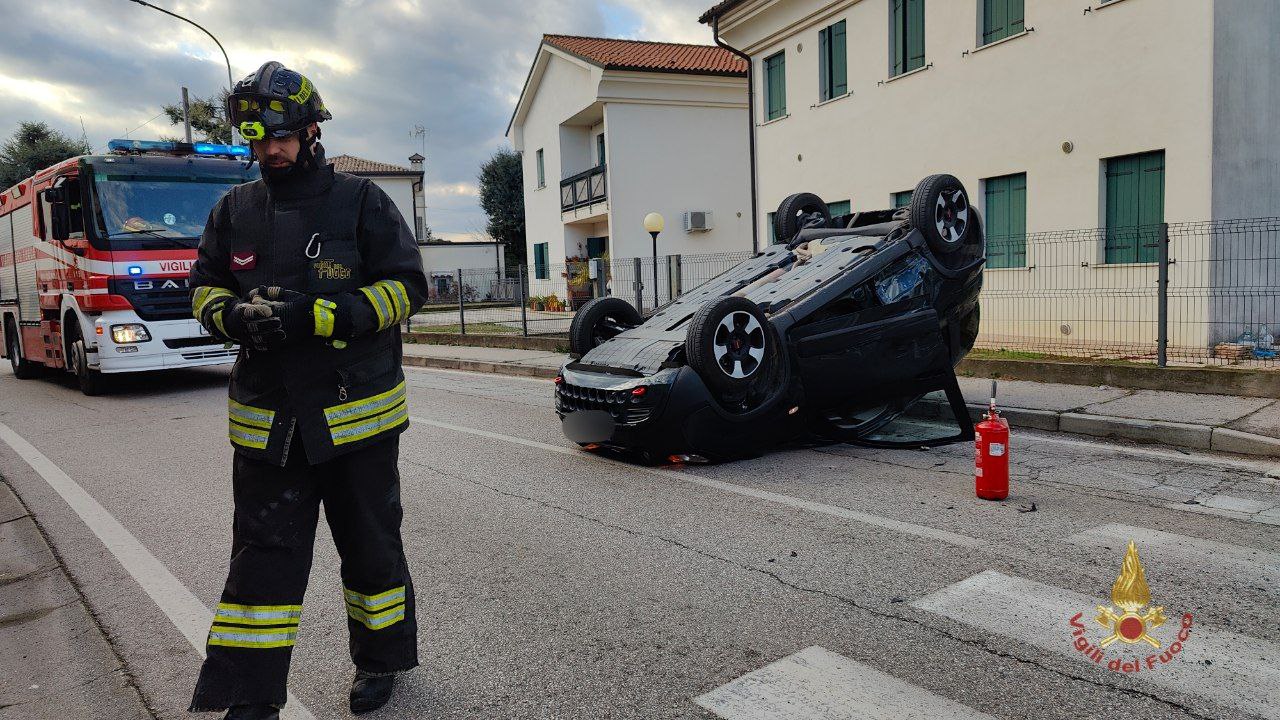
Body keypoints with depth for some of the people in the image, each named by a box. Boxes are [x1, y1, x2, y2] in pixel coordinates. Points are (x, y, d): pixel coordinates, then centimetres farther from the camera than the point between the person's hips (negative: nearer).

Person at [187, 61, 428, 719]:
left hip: (356, 414, -3)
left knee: (370, 546, 11)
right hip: (265, 421, 4)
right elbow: (204, 288, 15)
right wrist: (236, 316, -10)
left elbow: (406, 287, -10)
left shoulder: (361, 202, -3)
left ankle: (381, 659, 33)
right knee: (262, 555, 7)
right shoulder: (234, 210, 10)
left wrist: (312, 315, -21)